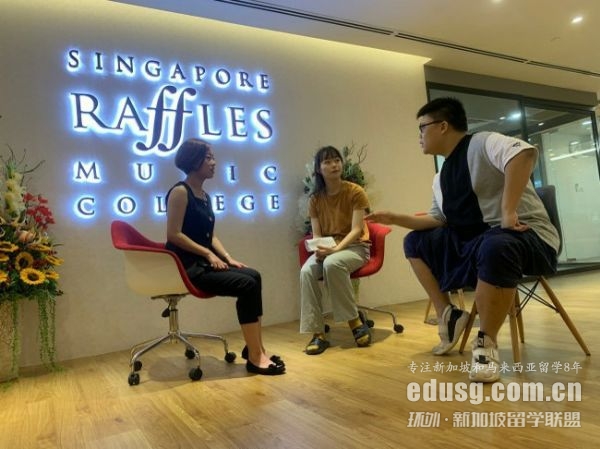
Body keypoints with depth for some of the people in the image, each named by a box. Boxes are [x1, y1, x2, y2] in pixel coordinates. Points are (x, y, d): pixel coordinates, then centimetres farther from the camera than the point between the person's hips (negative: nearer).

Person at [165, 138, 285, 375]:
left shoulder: (204, 196, 17)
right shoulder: (180, 191, -9)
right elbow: (174, 234, -17)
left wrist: (228, 258, 2)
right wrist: (208, 254, -17)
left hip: (203, 262, 8)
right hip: (186, 266, -8)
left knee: (253, 276, -11)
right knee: (247, 285, -20)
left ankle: (254, 348, -6)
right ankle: (254, 356, -12)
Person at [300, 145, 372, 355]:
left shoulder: (355, 192, -6)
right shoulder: (315, 198, 5)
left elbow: (356, 230, -12)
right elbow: (316, 234, 2)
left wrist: (336, 249, -27)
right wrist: (318, 250, -21)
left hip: (355, 247, -3)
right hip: (328, 249, 3)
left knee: (331, 264, -37)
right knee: (307, 271, -30)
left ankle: (355, 323, -22)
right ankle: (318, 334, -25)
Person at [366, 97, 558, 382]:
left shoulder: (482, 143, -12)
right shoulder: (441, 178, 15)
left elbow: (524, 153, -31)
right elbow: (438, 220, 18)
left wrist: (508, 212, -33)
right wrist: (397, 218, 10)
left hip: (527, 236, -8)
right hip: (473, 241, 9)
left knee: (495, 247, -42)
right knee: (415, 242, 7)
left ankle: (486, 343, -21)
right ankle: (448, 315, 5)